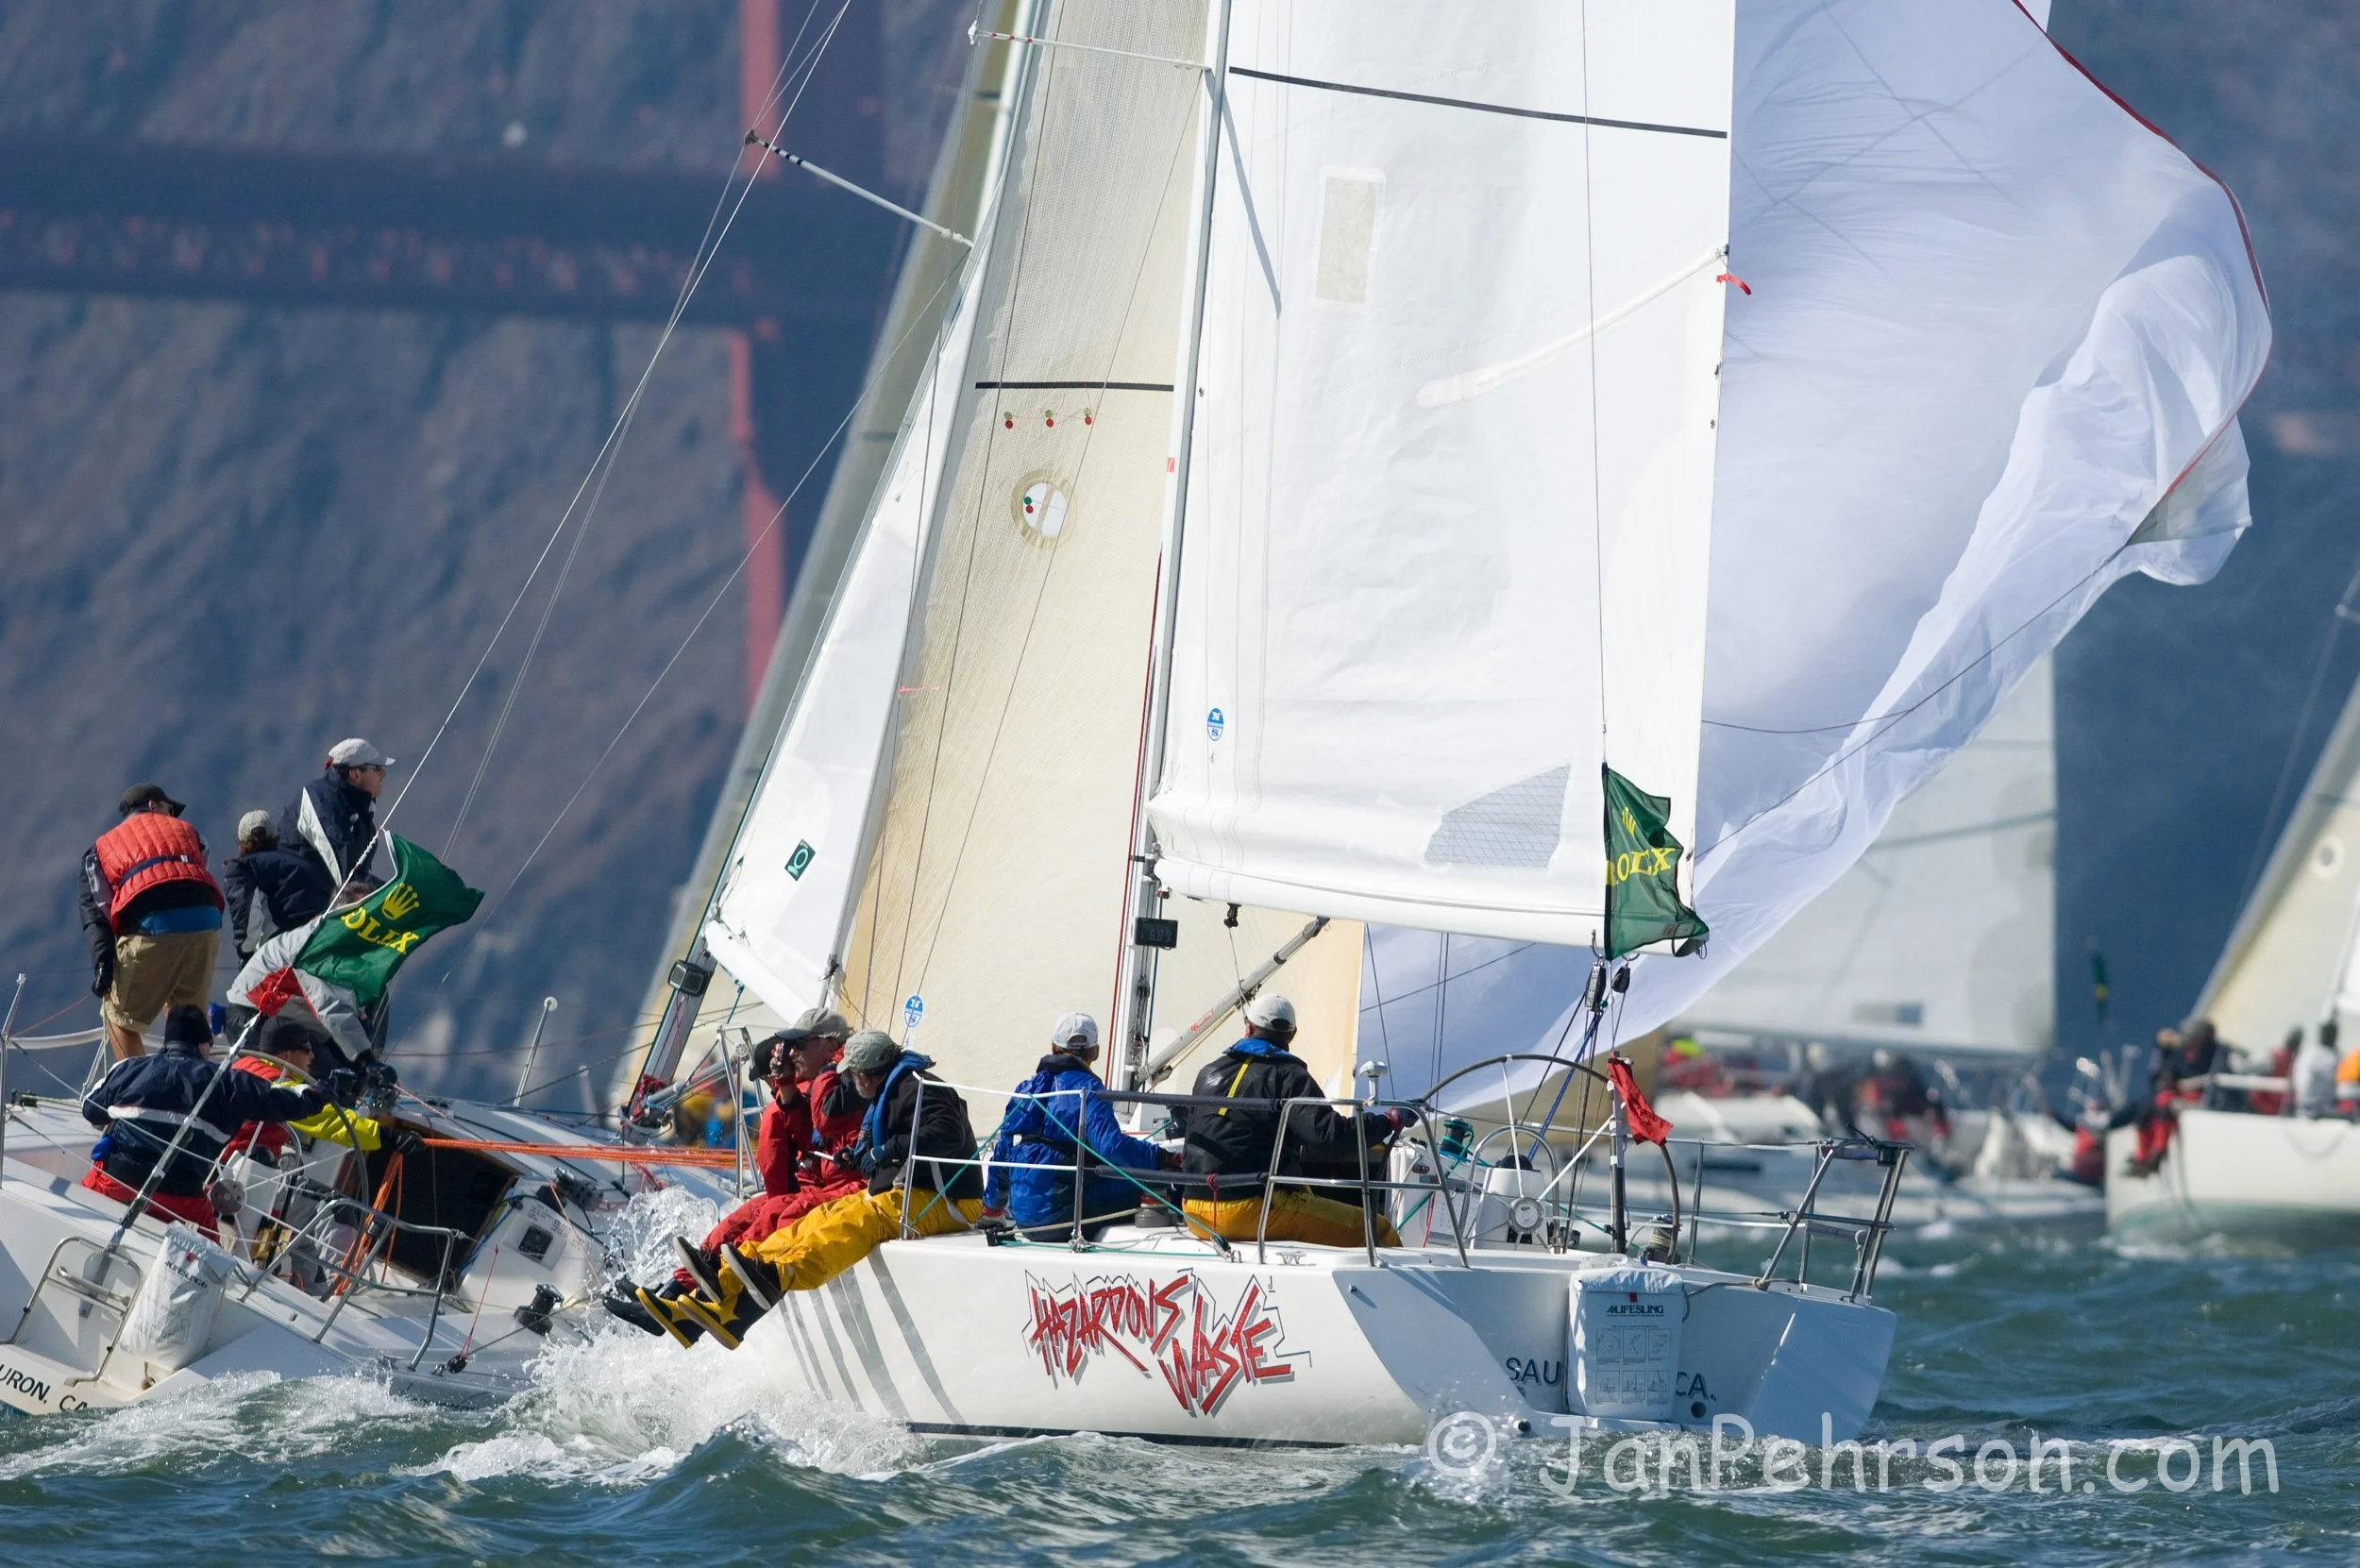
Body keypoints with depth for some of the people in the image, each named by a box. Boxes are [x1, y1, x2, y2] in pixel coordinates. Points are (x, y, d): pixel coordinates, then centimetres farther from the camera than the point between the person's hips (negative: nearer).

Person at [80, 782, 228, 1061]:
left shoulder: (103, 846, 26)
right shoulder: (182, 830, 32)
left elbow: (95, 909, 12)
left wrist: (101, 959, 2)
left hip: (151, 926, -2)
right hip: (204, 922, 2)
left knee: (119, 1017, 12)